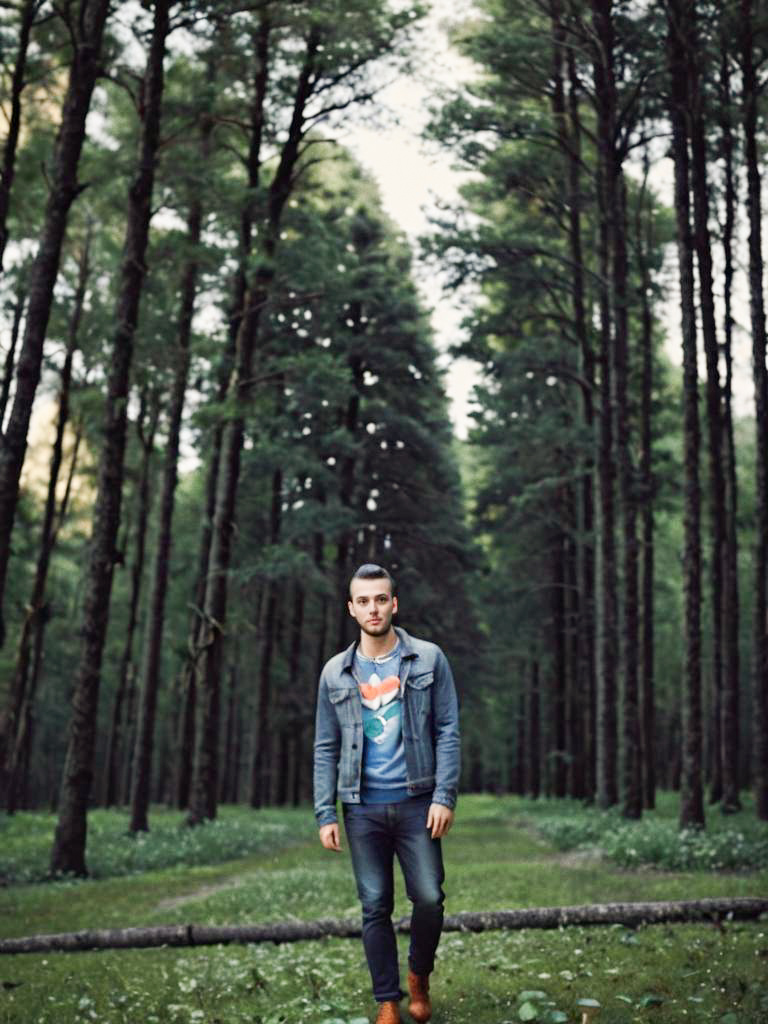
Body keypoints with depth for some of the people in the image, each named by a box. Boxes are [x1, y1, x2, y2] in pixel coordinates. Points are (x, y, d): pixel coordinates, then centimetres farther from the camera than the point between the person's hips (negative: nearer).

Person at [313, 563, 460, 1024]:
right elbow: (326, 749, 7)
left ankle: (420, 976, 24)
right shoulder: (336, 672, 5)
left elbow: (448, 731, -2)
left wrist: (445, 796, -10)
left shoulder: (428, 659, 0)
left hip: (416, 802, -1)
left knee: (429, 899, -4)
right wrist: (325, 814, 0)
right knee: (376, 908, 6)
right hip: (362, 809, 1)